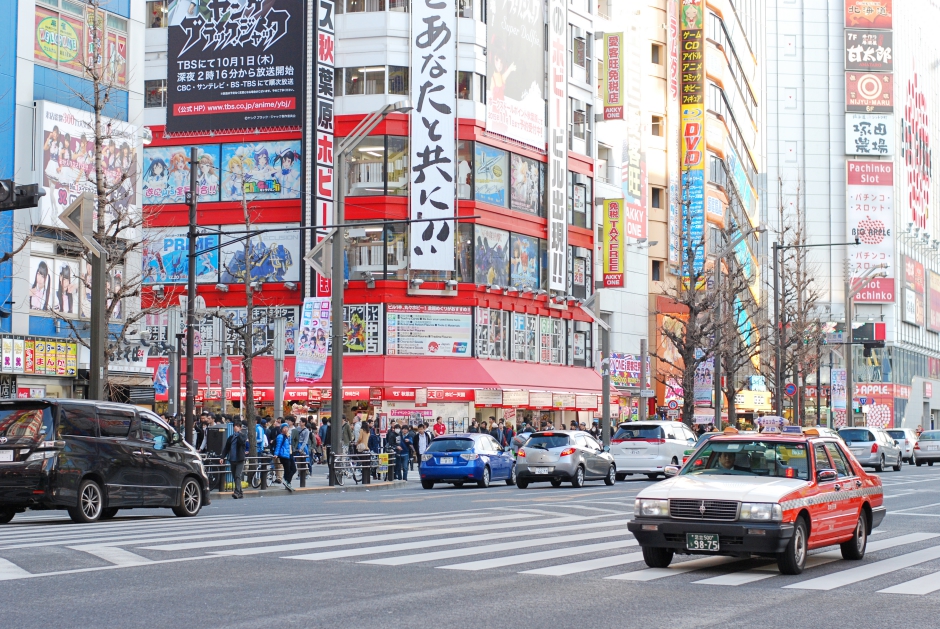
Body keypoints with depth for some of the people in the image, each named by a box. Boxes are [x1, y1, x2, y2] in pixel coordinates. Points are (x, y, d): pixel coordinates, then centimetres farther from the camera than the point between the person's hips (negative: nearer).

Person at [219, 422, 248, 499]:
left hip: (240, 460, -5)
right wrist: (222, 457, 3)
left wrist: (239, 433, -17)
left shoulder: (242, 435, 0)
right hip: (232, 460, 5)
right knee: (235, 477, 7)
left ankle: (237, 492, -25)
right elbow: (226, 448, 14)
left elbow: (243, 442, -22)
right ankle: (240, 493, 14)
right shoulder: (230, 438, 13)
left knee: (238, 476, -16)